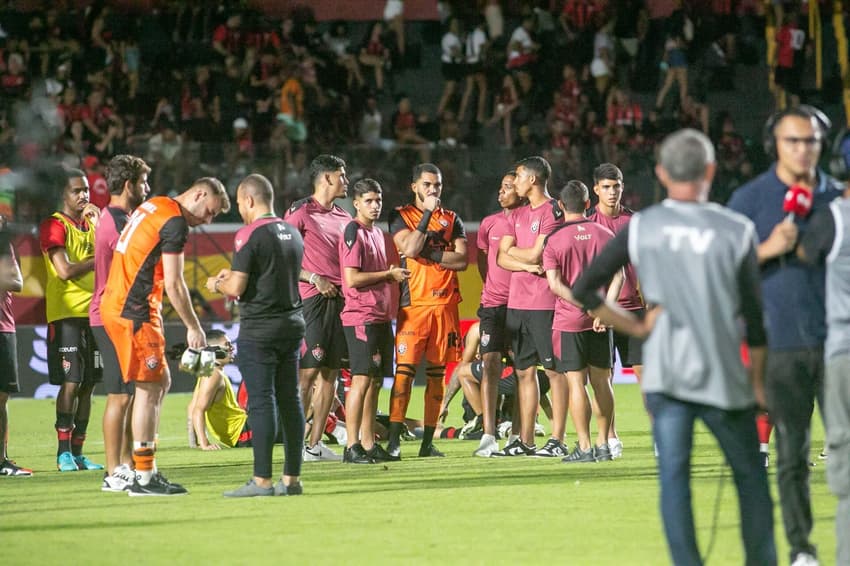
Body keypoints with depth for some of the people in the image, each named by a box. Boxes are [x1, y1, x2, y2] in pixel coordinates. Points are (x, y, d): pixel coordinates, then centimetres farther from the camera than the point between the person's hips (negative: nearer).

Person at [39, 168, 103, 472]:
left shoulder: (90, 223, 16)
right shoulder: (53, 225, -7)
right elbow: (65, 270, -17)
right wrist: (98, 259, -10)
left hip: (93, 312, 7)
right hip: (66, 313, -7)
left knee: (88, 384, 6)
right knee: (70, 382, -10)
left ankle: (78, 451, 11)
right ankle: (63, 451, -5)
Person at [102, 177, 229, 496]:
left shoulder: (153, 207, 16)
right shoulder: (175, 222, -13)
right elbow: (173, 284, -15)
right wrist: (193, 327, -7)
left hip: (116, 304, 10)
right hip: (134, 312, -10)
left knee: (161, 383, 14)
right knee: (148, 389, -6)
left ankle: (147, 469, 15)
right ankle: (143, 478, -5)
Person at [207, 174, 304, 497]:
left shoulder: (250, 234, -12)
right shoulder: (293, 234, 12)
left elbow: (236, 288, -16)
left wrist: (218, 284, 7)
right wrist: (236, 276, 25)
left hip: (259, 328, -7)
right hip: (293, 322, 7)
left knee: (261, 403, -7)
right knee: (290, 400, 8)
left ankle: (262, 480, -8)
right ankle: (291, 478, 10)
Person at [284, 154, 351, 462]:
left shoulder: (343, 217, 18)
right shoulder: (301, 212, -5)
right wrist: (314, 279, -14)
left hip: (339, 299, 8)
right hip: (311, 300, -8)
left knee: (330, 372, 7)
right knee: (307, 371, -11)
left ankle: (316, 443, 11)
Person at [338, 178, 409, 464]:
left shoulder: (377, 232, 18)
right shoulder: (354, 232, -10)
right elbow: (353, 279, -17)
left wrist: (394, 275, 9)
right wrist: (389, 274, -8)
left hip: (380, 317, 9)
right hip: (361, 318, -9)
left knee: (375, 381, 9)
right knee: (362, 379, -11)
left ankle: (369, 444, 13)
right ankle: (352, 446, -11)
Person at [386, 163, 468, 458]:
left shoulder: (451, 219, 14)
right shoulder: (401, 216, 6)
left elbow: (461, 259, 1)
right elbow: (409, 248, -13)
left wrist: (427, 252, -9)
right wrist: (428, 213, -10)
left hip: (445, 303, 3)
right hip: (413, 303, -3)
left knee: (437, 372, 4)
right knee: (404, 369, -11)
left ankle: (428, 442, 8)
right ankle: (394, 441, -12)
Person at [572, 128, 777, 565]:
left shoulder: (640, 228, 1)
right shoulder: (736, 231, -4)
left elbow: (584, 291, 1)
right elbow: (754, 317, -1)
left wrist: (635, 326, 9)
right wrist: (757, 379, 10)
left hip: (664, 377, 1)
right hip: (723, 379, -1)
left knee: (673, 477, 0)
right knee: (750, 479, 12)